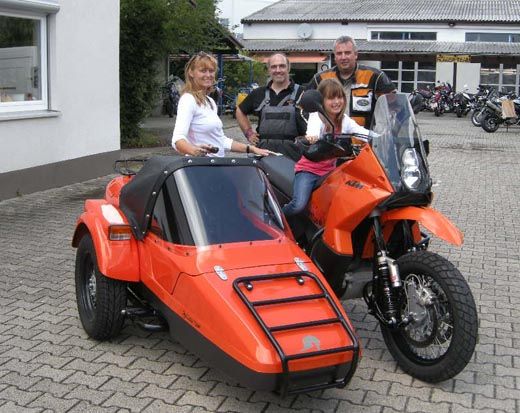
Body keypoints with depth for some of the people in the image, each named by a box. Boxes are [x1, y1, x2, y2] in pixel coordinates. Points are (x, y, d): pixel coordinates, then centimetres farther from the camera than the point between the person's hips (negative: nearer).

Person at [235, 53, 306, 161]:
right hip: (264, 149, 3)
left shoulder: (301, 93, 2)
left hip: (292, 151, -3)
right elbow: (240, 111, 26)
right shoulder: (259, 93, 14)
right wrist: (248, 132, 17)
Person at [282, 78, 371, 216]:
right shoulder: (316, 117, -9)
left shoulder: (344, 120, 5)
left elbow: (363, 132, -8)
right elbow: (313, 129, -33)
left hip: (329, 172, 5)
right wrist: (311, 137, -57)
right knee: (299, 205, -25)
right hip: (308, 169, -5)